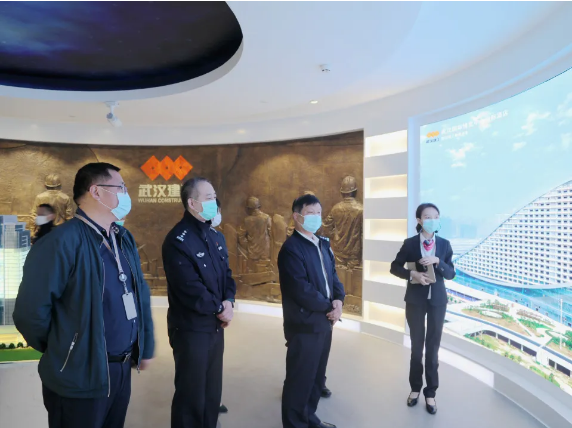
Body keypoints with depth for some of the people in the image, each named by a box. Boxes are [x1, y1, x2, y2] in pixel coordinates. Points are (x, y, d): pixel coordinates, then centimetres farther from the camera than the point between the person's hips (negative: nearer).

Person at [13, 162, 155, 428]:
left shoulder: (124, 240, 5)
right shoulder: (62, 242, -21)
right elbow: (30, 312, -20)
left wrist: (145, 346, 12)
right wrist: (62, 351, -3)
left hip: (122, 369, 7)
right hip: (81, 378, -7)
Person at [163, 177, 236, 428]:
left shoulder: (216, 237, 9)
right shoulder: (178, 240, -18)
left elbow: (227, 274, 11)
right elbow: (189, 288, -23)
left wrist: (229, 301, -7)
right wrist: (219, 308, -12)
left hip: (216, 327, 8)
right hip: (191, 329, -7)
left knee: (212, 391, 20)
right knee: (191, 394, 9)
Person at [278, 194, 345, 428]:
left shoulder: (323, 244, 10)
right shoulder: (291, 248, -16)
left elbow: (332, 275, 13)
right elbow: (301, 290, -22)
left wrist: (338, 300, -6)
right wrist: (329, 307, -11)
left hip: (324, 321, 8)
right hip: (304, 325, -8)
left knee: (317, 376, 20)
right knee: (300, 379, 6)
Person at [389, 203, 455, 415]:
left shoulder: (444, 244, -1)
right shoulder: (410, 243, -6)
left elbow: (451, 274, -1)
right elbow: (395, 267, 0)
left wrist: (437, 261, -20)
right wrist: (413, 274, -18)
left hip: (437, 300, 1)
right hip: (415, 299, -1)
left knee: (433, 346, 9)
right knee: (416, 346, 12)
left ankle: (430, 393, 23)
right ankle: (415, 388, 29)